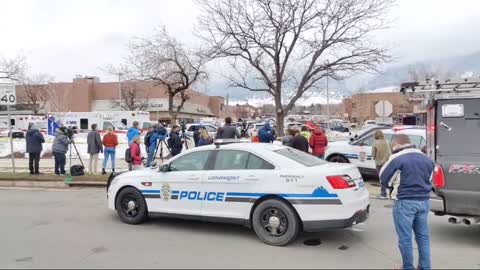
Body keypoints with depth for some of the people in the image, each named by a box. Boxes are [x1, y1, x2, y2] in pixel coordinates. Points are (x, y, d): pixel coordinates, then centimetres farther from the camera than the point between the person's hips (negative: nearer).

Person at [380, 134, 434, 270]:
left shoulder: (397, 159, -12)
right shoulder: (426, 159, 9)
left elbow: (384, 179, -4)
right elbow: (429, 179, 19)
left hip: (405, 202, -6)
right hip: (423, 201, 7)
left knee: (405, 238, 5)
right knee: (423, 236, 16)